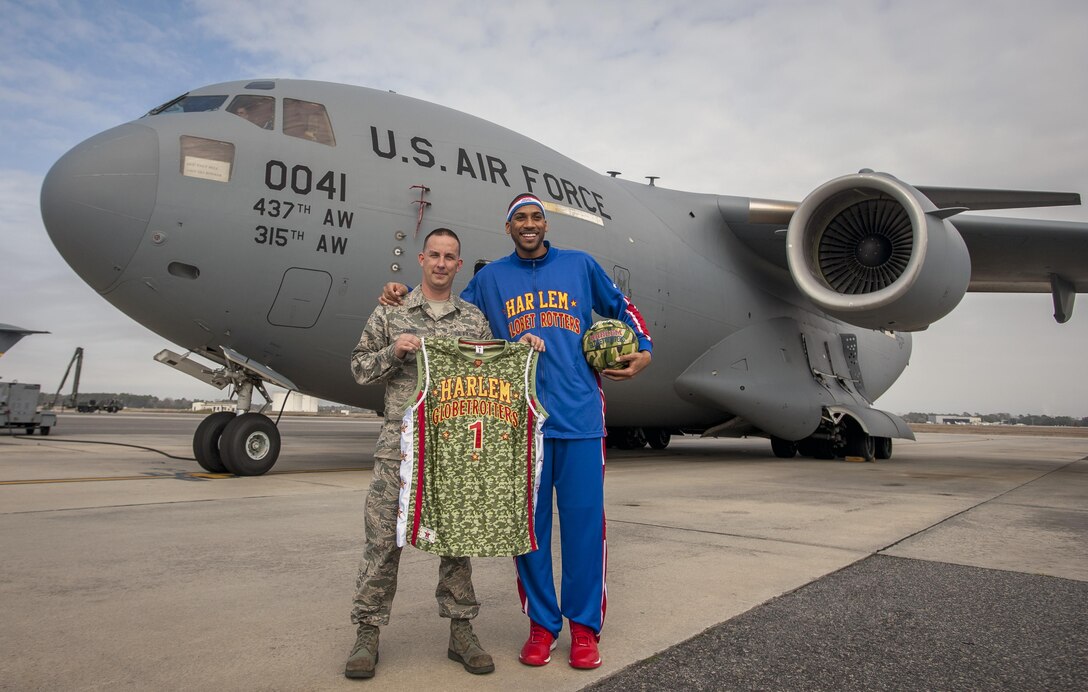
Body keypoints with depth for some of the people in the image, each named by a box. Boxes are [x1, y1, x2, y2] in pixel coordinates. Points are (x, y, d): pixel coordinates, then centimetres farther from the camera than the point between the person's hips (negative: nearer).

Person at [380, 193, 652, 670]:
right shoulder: (490, 278, 14)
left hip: (580, 415, 0)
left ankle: (585, 626, 15)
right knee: (529, 521, 5)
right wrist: (404, 295, 6)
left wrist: (644, 351, 10)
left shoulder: (581, 265, 13)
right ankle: (541, 624, 20)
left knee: (584, 519, 0)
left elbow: (620, 307, 23)